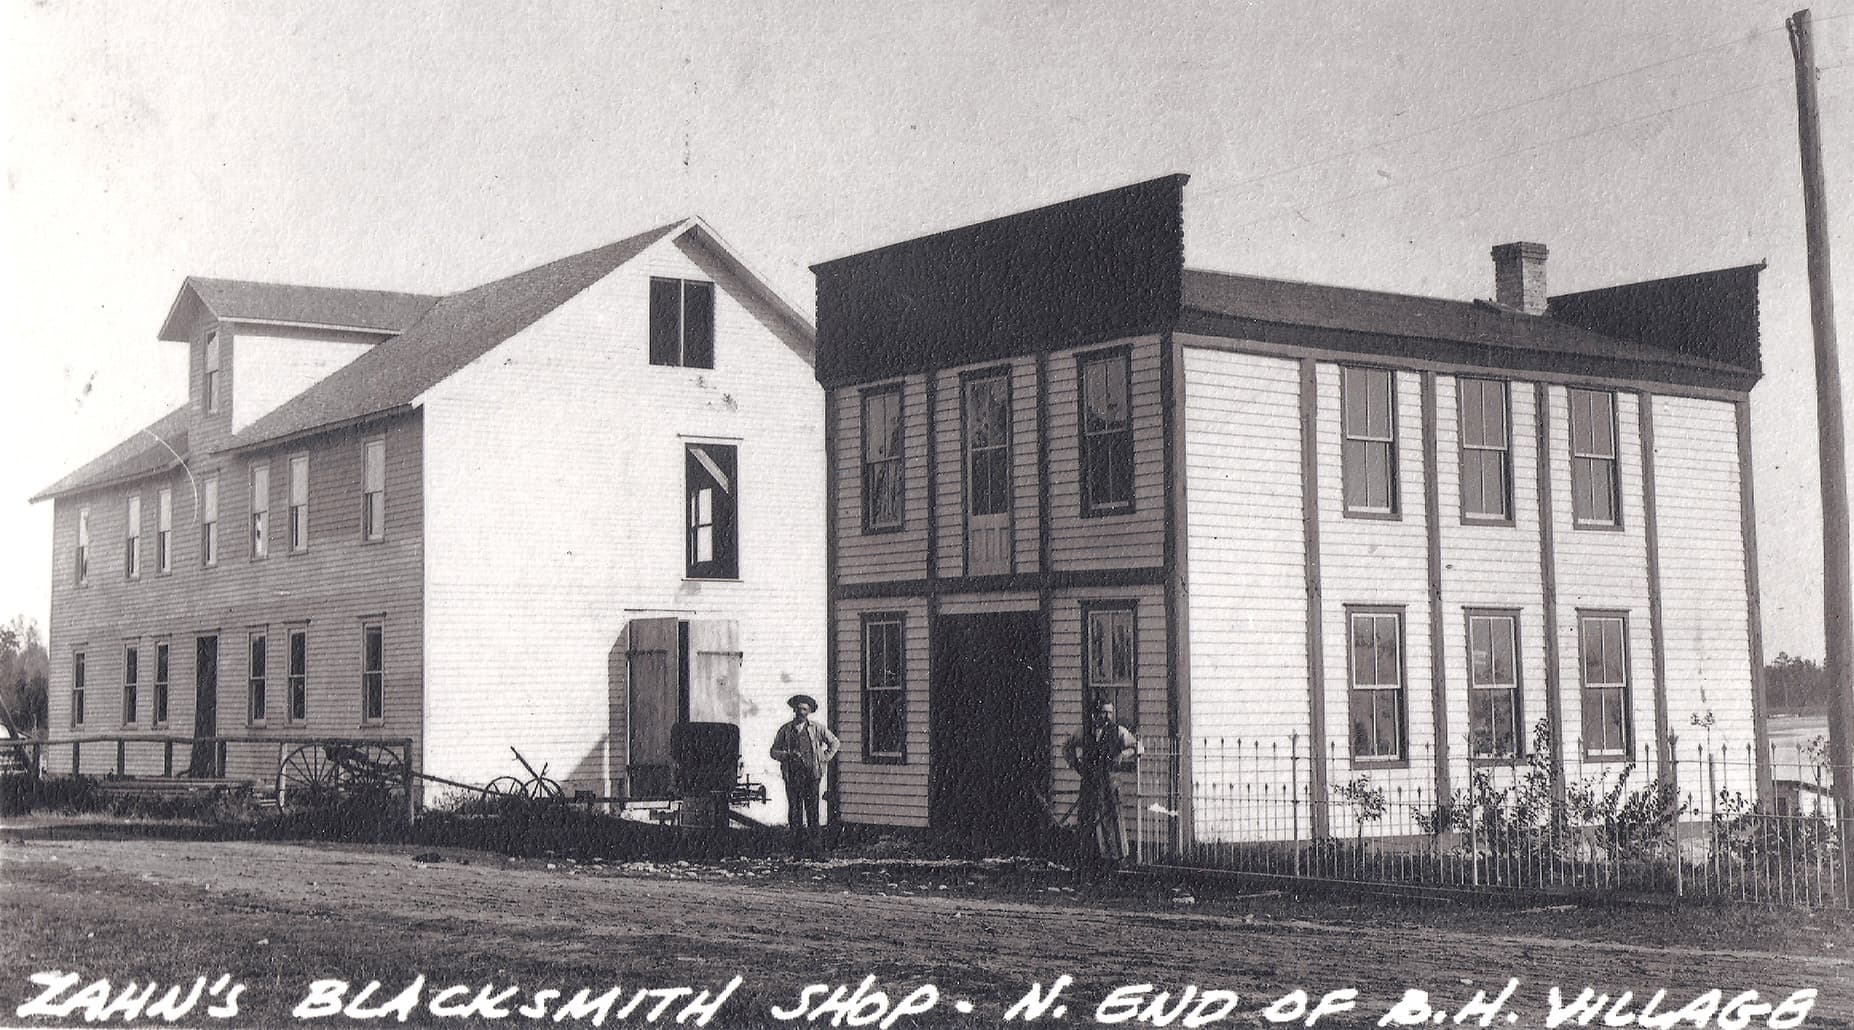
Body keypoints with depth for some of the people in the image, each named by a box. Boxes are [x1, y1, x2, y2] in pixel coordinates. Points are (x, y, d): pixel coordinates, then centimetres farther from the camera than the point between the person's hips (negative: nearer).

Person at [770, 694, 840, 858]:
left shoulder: (817, 728, 8)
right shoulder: (785, 730, 9)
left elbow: (834, 742, 19)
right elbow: (774, 751, 12)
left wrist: (824, 758, 8)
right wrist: (788, 755, -6)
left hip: (811, 775, 0)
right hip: (792, 775, 0)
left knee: (812, 810, -4)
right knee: (794, 811, -3)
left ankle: (812, 843, 3)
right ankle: (797, 849, 0)